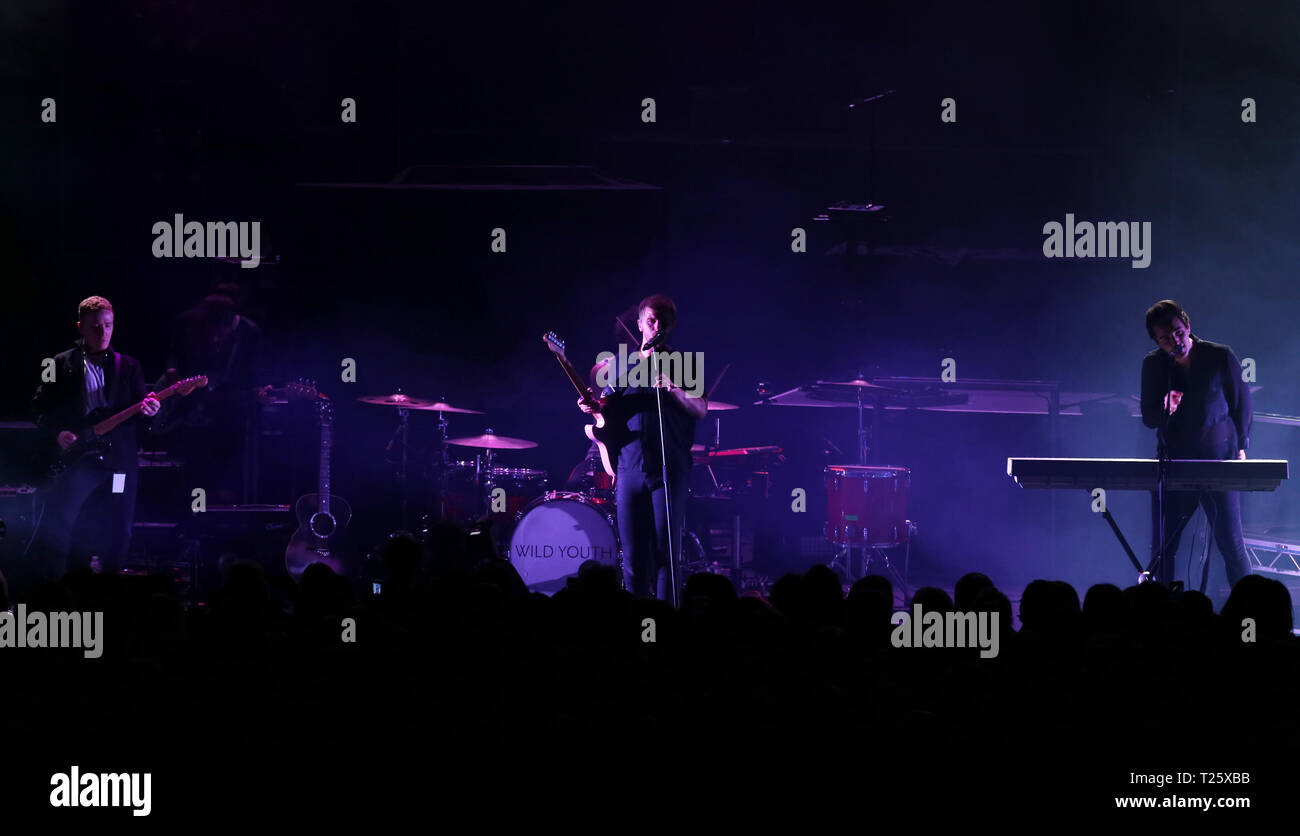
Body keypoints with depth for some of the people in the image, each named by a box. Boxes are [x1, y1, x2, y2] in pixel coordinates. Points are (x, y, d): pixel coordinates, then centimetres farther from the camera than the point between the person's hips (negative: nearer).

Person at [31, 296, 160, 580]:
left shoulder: (128, 366, 11)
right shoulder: (61, 365, 6)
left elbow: (139, 408, 6)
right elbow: (41, 408, 5)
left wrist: (148, 409, -17)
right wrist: (56, 434, -13)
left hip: (119, 458, 2)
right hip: (75, 458, -2)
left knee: (119, 532, 3)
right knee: (56, 525, -14)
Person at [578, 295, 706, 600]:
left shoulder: (683, 364, 7)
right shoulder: (621, 364, 15)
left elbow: (701, 410, -5)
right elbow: (607, 412, 16)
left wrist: (675, 389, -23)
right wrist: (593, 408, -7)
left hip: (670, 469, -3)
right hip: (630, 468, 3)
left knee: (665, 549, -9)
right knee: (632, 554, 3)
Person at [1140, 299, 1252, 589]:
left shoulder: (1221, 357, -3)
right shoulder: (1153, 364, 3)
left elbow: (1241, 405, 9)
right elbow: (1148, 418, 8)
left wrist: (1241, 447, 5)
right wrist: (1165, 411, -14)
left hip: (1217, 462, -2)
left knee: (1231, 544, -5)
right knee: (1162, 548, 1)